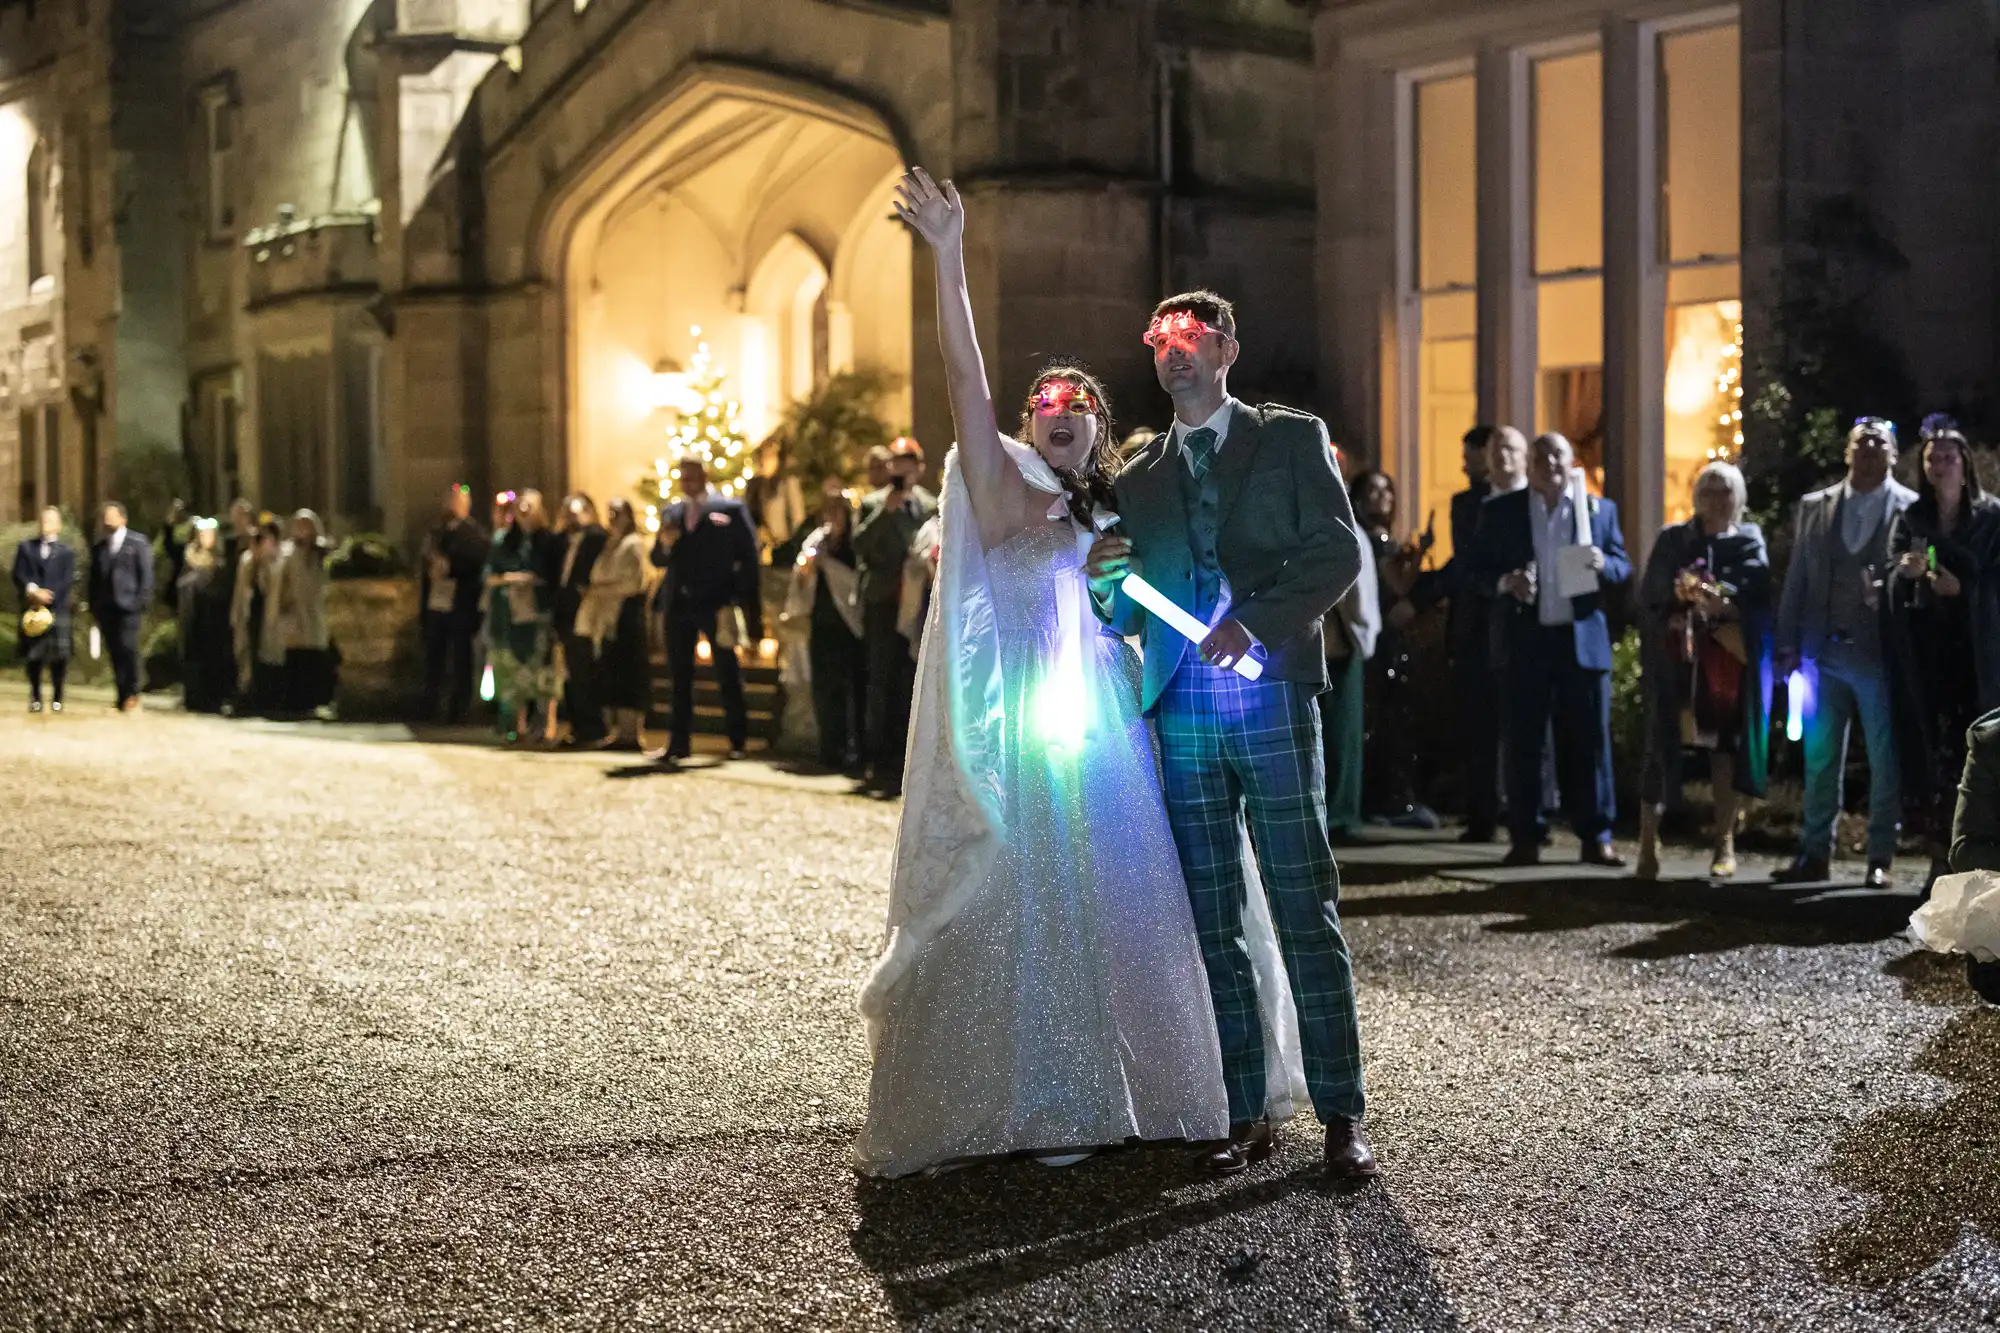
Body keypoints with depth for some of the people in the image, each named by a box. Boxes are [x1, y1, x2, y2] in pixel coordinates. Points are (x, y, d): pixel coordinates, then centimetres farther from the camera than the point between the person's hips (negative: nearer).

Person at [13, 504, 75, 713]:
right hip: (31, 610, 1)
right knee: (33, 656, 0)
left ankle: (57, 698, 3)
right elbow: (19, 576, 3)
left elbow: (68, 582, 0)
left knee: (58, 656, -5)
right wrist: (33, 590, -16)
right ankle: (35, 698, 7)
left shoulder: (67, 551, 9)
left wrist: (46, 601, -10)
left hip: (58, 610, -1)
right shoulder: (25, 548, 13)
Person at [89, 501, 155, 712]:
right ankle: (122, 697, 6)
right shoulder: (99, 547, 15)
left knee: (127, 646, -17)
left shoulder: (138, 544, 2)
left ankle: (132, 693, -5)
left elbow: (146, 576, -1)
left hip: (129, 606, -4)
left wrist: (142, 603, -9)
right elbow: (94, 578, 16)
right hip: (106, 607, 4)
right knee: (114, 651, 2)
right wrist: (94, 607, 10)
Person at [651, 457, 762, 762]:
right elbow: (658, 561, 12)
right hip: (679, 603, 4)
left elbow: (748, 558, -2)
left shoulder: (731, 510, -2)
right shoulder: (671, 513, 11)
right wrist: (664, 544, -11)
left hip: (717, 604, -4)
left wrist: (750, 610, -7)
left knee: (728, 675, 3)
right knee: (679, 676, 6)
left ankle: (738, 741, 11)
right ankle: (679, 743, 10)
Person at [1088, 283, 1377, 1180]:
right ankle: (1244, 1115, 9)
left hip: (1272, 697, -4)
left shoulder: (1292, 440, 8)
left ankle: (1341, 1115, -2)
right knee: (1212, 920, 4)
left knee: (1306, 909, -6)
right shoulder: (1138, 481, 19)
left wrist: (1255, 622, -15)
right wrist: (1102, 580, -4)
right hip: (1183, 710, 4)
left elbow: (1340, 550, -3)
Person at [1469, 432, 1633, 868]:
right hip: (1526, 641, -1)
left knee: (1590, 741, 1)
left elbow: (1624, 567, 8)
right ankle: (1525, 838, 8)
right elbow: (1477, 567, 5)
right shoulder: (1500, 511, 6)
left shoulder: (1600, 509, 9)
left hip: (1583, 640, 1)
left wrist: (1603, 564, -14)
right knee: (1524, 742, 2)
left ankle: (1596, 838, 6)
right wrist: (1505, 581, -15)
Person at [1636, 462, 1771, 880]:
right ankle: (1648, 843, -3)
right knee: (1663, 743, -5)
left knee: (1727, 743, 1)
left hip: (1731, 658, 0)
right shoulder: (1671, 540, 11)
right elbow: (1648, 597, 4)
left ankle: (1725, 841, 10)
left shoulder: (1751, 541, 9)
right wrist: (1673, 617, -14)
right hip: (1677, 658, 0)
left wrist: (1724, 606, -21)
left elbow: (1759, 601, -4)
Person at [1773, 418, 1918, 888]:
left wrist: (1890, 595, -20)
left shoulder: (1912, 509, 0)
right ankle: (1815, 853, 16)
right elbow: (1795, 581, 9)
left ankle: (1880, 858, 9)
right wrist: (1787, 647, 3)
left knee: (1884, 760, 2)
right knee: (1820, 757, 8)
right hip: (1824, 651, 4)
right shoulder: (1813, 508, 10)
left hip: (1880, 653, -3)